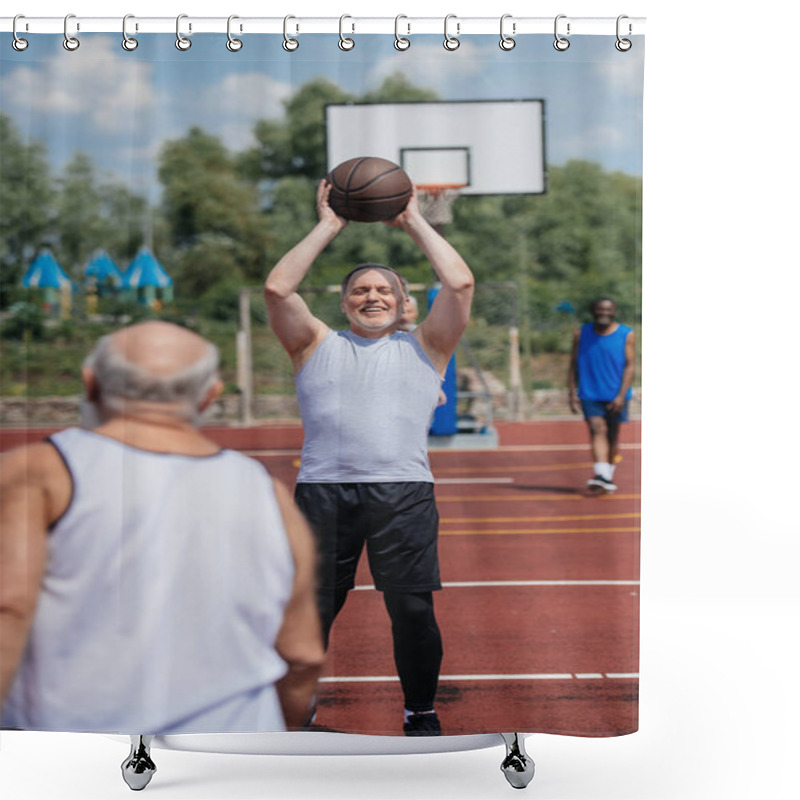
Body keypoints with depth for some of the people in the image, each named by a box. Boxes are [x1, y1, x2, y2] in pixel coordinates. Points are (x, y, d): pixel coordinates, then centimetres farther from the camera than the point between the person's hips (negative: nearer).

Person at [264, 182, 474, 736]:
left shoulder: (423, 348, 18)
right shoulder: (318, 345, 19)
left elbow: (460, 283, 6)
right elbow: (277, 289, 6)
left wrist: (415, 222, 15)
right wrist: (327, 228, 13)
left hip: (403, 491, -1)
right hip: (324, 489, 1)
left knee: (413, 609, -6)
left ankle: (421, 713, 13)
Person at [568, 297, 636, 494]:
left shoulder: (626, 335, -2)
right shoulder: (581, 334, 4)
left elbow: (630, 365, -5)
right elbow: (574, 364, 8)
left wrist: (621, 395, -13)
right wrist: (573, 392, 0)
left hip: (616, 396, 0)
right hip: (590, 394, 0)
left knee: (612, 435, 9)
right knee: (598, 430, -16)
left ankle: (608, 475, 23)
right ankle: (601, 475, -27)